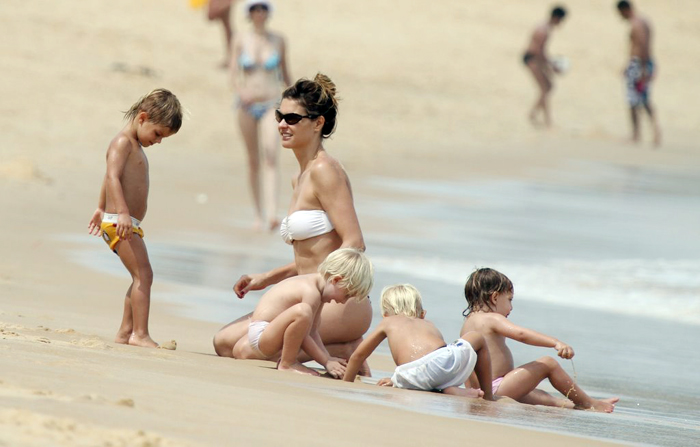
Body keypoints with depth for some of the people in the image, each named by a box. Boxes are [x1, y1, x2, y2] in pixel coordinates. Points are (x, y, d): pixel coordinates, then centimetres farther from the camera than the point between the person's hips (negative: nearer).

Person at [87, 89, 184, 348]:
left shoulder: (135, 146, 20)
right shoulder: (123, 142, -11)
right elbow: (113, 176, -25)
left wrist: (102, 208, 41)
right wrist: (122, 212, -36)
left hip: (127, 224, 11)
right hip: (118, 223, -11)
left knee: (140, 278, 13)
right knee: (143, 274, -16)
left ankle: (125, 332, 17)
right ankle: (140, 334, -21)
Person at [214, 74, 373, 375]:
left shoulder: (324, 171, -11)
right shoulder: (300, 179, 18)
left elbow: (354, 243, -18)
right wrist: (266, 279, 17)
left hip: (341, 303, -10)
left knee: (237, 344, -20)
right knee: (223, 341, 8)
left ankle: (346, 353, -7)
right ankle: (344, 350, 6)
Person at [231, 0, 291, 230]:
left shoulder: (278, 41, 1)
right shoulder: (241, 40, 0)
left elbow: (284, 72, 12)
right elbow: (234, 73, -5)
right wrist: (241, 91, -24)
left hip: (272, 105, -1)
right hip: (247, 106, 1)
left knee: (271, 159, -17)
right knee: (254, 162, 10)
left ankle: (272, 215, -28)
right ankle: (259, 214, 24)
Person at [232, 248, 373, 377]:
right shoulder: (311, 293, -21)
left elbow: (312, 332, 13)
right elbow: (303, 337, -20)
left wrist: (328, 358, 7)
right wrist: (326, 362, -14)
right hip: (261, 333, -11)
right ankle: (287, 364, -20)